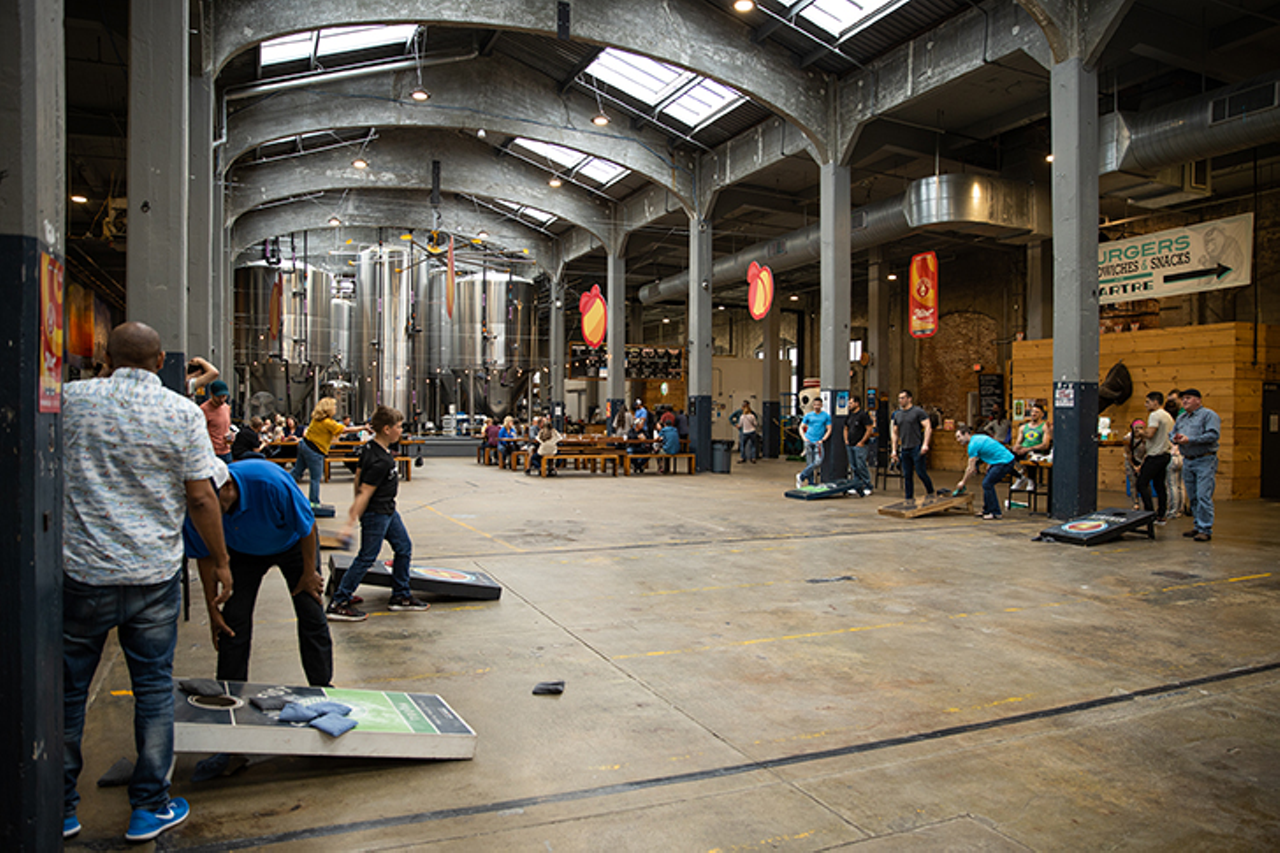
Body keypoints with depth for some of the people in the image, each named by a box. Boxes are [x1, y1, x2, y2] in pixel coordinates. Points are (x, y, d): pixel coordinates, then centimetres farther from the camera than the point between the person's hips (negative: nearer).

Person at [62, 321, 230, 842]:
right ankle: (150, 807, 19)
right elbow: (200, 497, -6)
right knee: (154, 689, 10)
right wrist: (220, 561, 4)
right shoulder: (183, 413, -5)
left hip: (82, 571, 1)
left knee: (67, 690, 15)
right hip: (154, 574, -1)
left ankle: (60, 809, 27)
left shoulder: (71, 399, -2)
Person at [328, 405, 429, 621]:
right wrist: (350, 524, -24)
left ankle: (401, 596, 26)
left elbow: (359, 475, 12)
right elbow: (365, 493, -26)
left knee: (404, 547, 16)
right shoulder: (380, 461, -27)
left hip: (388, 510, 10)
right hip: (375, 514, -10)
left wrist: (356, 505, 23)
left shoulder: (370, 447, 1)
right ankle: (339, 604, 9)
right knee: (367, 558, -1)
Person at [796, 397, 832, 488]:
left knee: (818, 462, -14)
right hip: (808, 441, 0)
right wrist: (804, 437, -2)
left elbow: (829, 430, 6)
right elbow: (801, 427, 13)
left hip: (818, 442, 0)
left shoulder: (826, 416, 7)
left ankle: (801, 476, -2)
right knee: (809, 463, -1)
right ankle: (811, 483, 7)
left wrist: (822, 440, -5)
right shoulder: (808, 415, 9)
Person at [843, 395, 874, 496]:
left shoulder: (863, 415, -9)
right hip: (850, 445, 8)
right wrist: (846, 440, 12)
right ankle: (857, 487, 14)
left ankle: (868, 487, -2)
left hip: (860, 446, -8)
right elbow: (846, 429, 26)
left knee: (861, 466, -11)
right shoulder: (849, 416, 15)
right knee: (853, 467, 8)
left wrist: (862, 442, -15)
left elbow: (870, 429, -14)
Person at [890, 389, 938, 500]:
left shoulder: (918, 411, -3)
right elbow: (894, 433, 20)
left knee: (920, 472, -7)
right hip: (904, 449, 6)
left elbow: (928, 427, -10)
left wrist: (925, 444, -20)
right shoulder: (897, 414, 15)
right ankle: (909, 499, 13)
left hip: (917, 448, -6)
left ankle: (930, 492, 14)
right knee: (907, 476, 7)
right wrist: (894, 450, 13)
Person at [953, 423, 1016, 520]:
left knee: (987, 484, -7)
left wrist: (963, 482, 1)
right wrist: (989, 466, 18)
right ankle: (987, 511, 19)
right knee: (987, 483, 13)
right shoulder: (978, 438, 14)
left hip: (1005, 463, -10)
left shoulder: (973, 445, -14)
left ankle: (995, 513, -3)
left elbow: (971, 469, -10)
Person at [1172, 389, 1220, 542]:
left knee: (1203, 496, -10)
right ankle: (1198, 526, 20)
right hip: (1187, 461, 7)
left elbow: (1213, 435, -17)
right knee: (1193, 497, 11)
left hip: (1205, 461, -7)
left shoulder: (1209, 415, -5)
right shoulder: (1181, 417, 17)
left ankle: (1206, 530, -7)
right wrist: (1175, 438, -3)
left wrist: (1189, 439, -21)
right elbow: (1174, 433, 21)